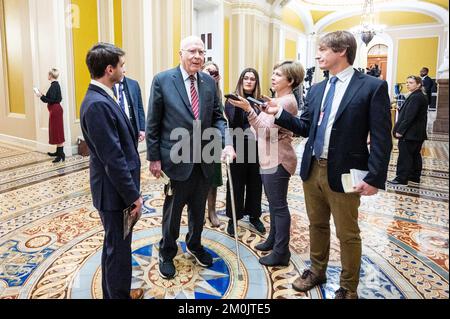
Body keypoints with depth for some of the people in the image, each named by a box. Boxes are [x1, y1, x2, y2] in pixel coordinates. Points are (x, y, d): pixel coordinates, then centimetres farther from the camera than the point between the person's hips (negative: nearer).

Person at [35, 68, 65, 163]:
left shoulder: (54, 85, -16)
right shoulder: (56, 84, 12)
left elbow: (52, 100, -22)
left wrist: (41, 96, -13)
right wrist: (43, 95, 14)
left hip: (55, 110, -10)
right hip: (55, 109, 10)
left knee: (57, 131, -7)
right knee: (56, 131, 14)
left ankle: (61, 154, -5)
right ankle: (58, 151, 22)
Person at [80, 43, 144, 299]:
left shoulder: (102, 98, 7)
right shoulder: (98, 104, -24)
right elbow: (113, 158, -24)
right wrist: (133, 195, -19)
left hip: (118, 187, 10)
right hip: (115, 191, -10)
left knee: (114, 246, 24)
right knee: (119, 250, 7)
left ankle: (114, 292, 43)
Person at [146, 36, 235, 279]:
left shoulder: (209, 82, 4)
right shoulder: (162, 80, -8)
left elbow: (217, 117, 6)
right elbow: (153, 123, -7)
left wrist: (227, 142, -12)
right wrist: (154, 158, -7)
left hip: (204, 159, 4)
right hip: (176, 159, -4)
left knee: (199, 208, 20)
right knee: (173, 210, 13)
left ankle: (194, 245, 46)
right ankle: (167, 253, 36)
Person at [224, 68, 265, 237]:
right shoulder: (232, 100, -3)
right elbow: (234, 124, -16)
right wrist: (238, 106, -30)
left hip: (256, 148, 3)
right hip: (238, 148, -3)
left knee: (255, 183, 12)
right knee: (236, 184, 7)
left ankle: (254, 216, 29)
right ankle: (233, 218, 20)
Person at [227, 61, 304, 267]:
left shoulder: (287, 102, -16)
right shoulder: (278, 99, 14)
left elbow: (267, 131, -24)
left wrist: (248, 110, -29)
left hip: (278, 161, -10)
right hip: (269, 159, 10)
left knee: (279, 205, -2)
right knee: (274, 203, 19)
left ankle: (281, 252, 9)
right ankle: (274, 240, 33)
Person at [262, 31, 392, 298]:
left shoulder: (373, 86, -9)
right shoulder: (317, 89, 10)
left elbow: (381, 138, -11)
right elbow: (306, 128, 11)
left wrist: (374, 178, -16)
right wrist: (280, 113, -2)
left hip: (343, 174, -6)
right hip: (313, 169, 6)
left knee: (348, 234, 9)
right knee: (317, 225, 20)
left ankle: (349, 288, 28)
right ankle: (317, 271, 41)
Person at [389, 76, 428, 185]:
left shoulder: (415, 97, -17)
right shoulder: (421, 96, 15)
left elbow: (409, 116, -23)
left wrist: (400, 130, -20)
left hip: (409, 133, -10)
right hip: (418, 133, 10)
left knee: (405, 155, -5)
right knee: (415, 155, 14)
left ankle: (402, 178, -1)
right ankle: (414, 176, 22)